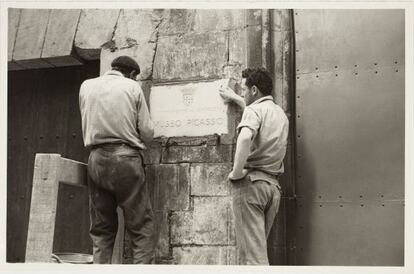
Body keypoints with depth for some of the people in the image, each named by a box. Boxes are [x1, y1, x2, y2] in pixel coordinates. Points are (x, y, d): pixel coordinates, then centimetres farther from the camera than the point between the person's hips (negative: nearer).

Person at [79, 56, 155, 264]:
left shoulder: (86, 86, 11)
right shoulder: (132, 87, 2)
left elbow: (86, 125, 14)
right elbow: (147, 132, 1)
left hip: (96, 160, 4)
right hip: (125, 158, -4)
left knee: (101, 229, 10)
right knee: (141, 225, 0)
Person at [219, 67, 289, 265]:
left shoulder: (254, 110, -7)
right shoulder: (280, 113, 19)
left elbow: (245, 137, -28)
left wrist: (236, 172, -19)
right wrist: (235, 99, 50)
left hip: (251, 182, -8)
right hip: (273, 185, 8)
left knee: (251, 253, -9)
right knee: (259, 247, 13)